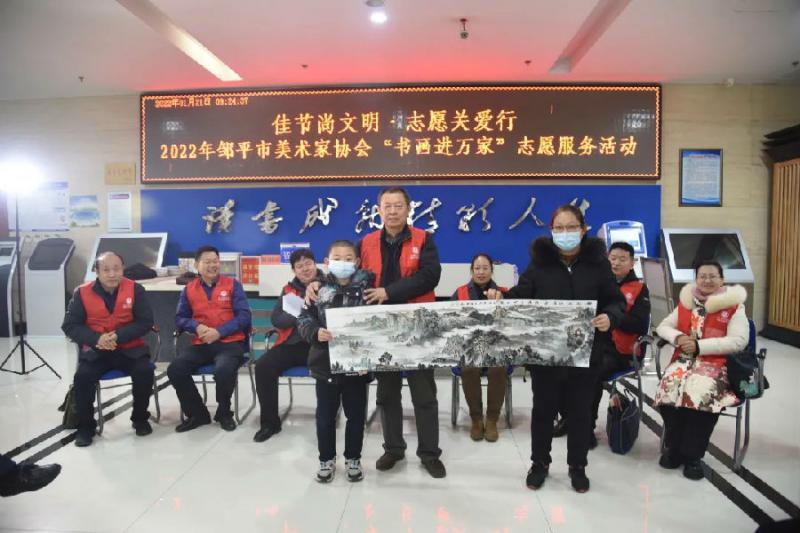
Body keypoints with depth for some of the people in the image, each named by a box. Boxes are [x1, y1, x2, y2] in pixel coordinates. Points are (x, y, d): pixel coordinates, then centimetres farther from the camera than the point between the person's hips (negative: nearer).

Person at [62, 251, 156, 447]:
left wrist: (118, 336, -20)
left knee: (145, 371, -25)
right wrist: (97, 339, -19)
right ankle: (85, 426, -2)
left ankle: (140, 419, 1)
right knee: (83, 375, -25)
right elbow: (70, 326, -2)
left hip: (129, 347, -1)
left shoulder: (135, 289, -5)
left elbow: (146, 322, -6)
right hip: (96, 350, 1)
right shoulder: (82, 293, -3)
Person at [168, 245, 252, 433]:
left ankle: (224, 413, -1)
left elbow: (244, 315, -4)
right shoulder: (189, 289, 11)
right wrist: (197, 327, -11)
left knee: (224, 370, -33)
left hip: (230, 342, -3)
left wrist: (219, 332, -14)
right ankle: (197, 414, 4)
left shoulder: (232, 284, 3)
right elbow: (180, 318, 11)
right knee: (174, 370, -19)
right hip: (201, 344, 4)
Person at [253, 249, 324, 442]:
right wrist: (297, 315, -12)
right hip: (292, 344, 4)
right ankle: (270, 422, -1)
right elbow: (276, 319, 7)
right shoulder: (289, 289, 16)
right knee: (263, 366, -16)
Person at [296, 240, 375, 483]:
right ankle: (326, 459, 30)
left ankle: (353, 458, 31)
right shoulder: (318, 289, -1)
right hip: (326, 364, 1)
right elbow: (304, 319, -2)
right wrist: (315, 333, -22)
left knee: (356, 415, 13)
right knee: (325, 416, 12)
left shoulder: (367, 288, -4)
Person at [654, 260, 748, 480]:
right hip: (684, 359, 3)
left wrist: (699, 346, -16)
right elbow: (662, 326, 16)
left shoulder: (734, 306, 1)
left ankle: (692, 454, -16)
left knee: (702, 392, -34)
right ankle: (674, 447, -9)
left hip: (717, 363, -3)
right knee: (669, 386, -28)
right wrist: (677, 337, -7)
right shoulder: (686, 302, 15)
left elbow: (738, 341, -10)